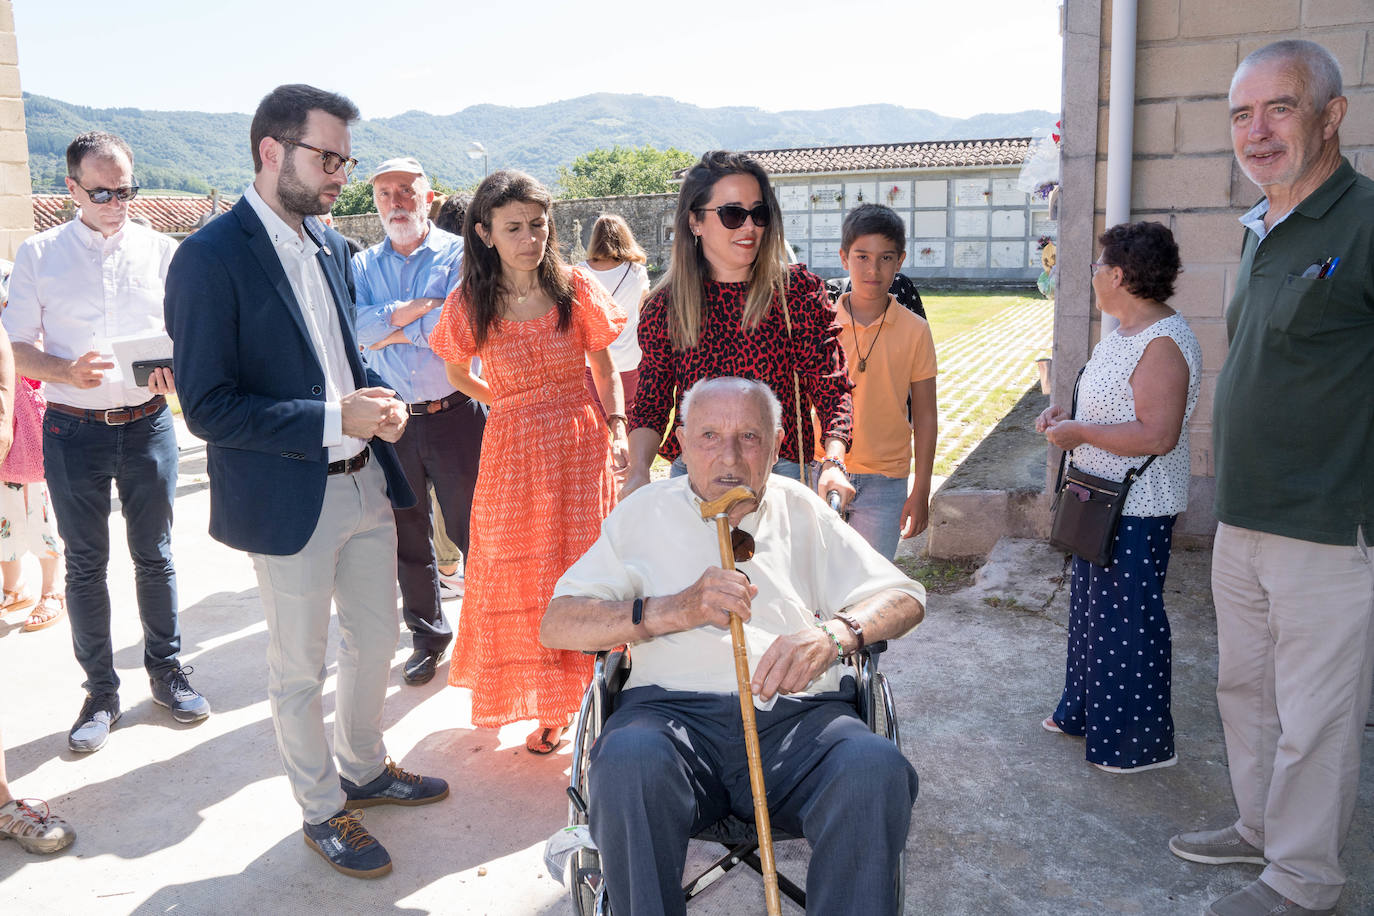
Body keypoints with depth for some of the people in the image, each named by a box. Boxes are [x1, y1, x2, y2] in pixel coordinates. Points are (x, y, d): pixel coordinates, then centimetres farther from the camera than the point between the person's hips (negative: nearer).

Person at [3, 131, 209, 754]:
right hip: (73, 428, 0)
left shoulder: (161, 252, 3)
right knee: (85, 565, 8)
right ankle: (100, 692, 20)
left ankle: (166, 671, 26)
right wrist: (68, 372, -20)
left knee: (154, 556, 10)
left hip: (147, 423, 0)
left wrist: (174, 370, -17)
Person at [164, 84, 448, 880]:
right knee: (300, 670, 11)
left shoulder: (330, 243, 7)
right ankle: (324, 810, 31)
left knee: (376, 641, 21)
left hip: (365, 482, 7)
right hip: (290, 499, -7)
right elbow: (207, 406, -19)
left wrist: (378, 398, -4)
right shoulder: (211, 258, -16)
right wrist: (335, 418, -25)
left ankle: (365, 769, 43)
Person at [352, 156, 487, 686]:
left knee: (471, 532, 4)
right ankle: (428, 635, 31)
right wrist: (416, 308, -17)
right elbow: (352, 325, -9)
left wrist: (385, 331, -10)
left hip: (455, 416, -4)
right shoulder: (362, 266, 9)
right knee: (407, 537, 14)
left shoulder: (458, 254, -2)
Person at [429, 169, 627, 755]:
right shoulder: (471, 304, -5)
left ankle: (585, 693, 22)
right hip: (512, 451, 0)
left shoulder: (574, 289, -5)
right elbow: (457, 374, 13)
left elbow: (604, 367, 4)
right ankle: (545, 707, 22)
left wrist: (617, 428, -8)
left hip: (580, 446, 0)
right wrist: (507, 403, 11)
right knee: (519, 579, 6)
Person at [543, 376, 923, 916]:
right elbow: (557, 625, 8)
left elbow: (904, 598, 15)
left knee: (876, 770, -31)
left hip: (797, 712, 1)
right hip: (673, 709, 0)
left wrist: (833, 633, -8)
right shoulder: (645, 512, 16)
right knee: (627, 764, -35)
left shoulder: (801, 510, 20)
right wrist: (675, 610, -8)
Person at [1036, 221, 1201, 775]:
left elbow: (1157, 434, -30)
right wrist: (1067, 414, 8)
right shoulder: (1122, 332, 10)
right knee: (1092, 607, 21)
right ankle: (1085, 710, 38)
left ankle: (1140, 743, 16)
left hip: (1137, 511, -11)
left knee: (1127, 620, 1)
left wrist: (1079, 432, -22)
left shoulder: (1162, 344, -22)